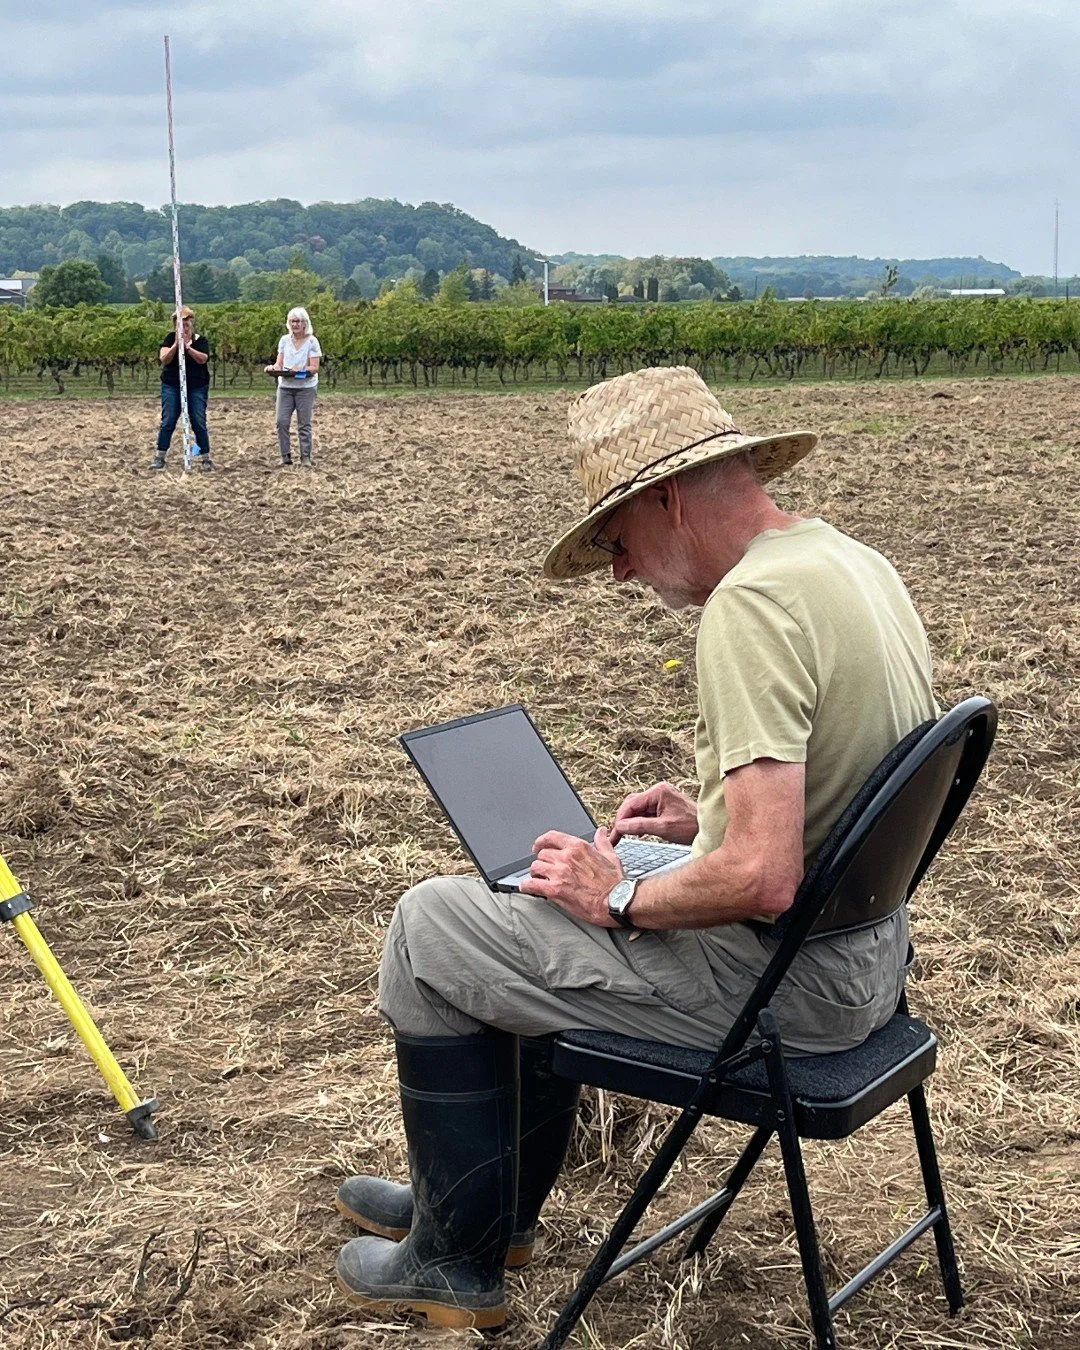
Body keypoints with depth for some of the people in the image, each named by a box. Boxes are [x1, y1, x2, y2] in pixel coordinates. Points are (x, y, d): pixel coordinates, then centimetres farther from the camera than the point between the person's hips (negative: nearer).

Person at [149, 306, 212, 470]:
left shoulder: (200, 340, 3)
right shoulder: (170, 338, 4)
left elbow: (203, 359, -13)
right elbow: (164, 359, -9)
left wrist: (187, 346, -24)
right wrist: (176, 344, -22)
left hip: (197, 387, 0)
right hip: (172, 386, 0)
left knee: (199, 422, -2)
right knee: (167, 422, -3)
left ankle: (205, 457, 6)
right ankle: (159, 457, 3)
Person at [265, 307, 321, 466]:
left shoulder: (312, 341, -3)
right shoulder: (285, 340, 9)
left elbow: (315, 368, -8)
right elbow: (279, 364, 8)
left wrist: (300, 370, -25)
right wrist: (273, 368, -14)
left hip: (305, 387, -3)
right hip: (285, 386, 4)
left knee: (304, 424, -1)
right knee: (282, 421, -4)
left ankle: (306, 457, 5)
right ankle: (285, 456, 5)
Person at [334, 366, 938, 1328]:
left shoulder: (751, 605, -25)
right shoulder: (861, 564, 5)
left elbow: (761, 880, -31)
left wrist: (620, 900, -14)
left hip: (783, 982, -10)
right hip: (865, 951, 10)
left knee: (429, 928, 1)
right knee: (543, 901, 28)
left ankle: (457, 1264, 15)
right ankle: (488, 1201, 39)